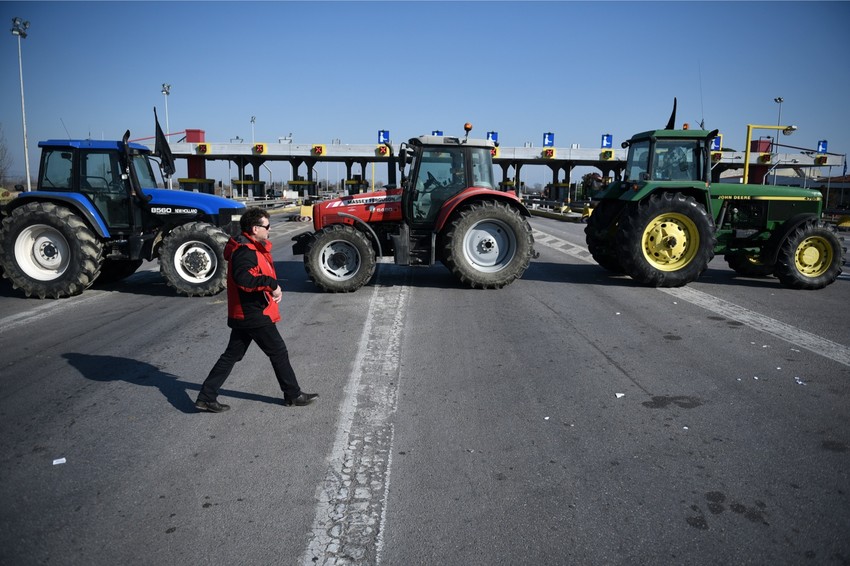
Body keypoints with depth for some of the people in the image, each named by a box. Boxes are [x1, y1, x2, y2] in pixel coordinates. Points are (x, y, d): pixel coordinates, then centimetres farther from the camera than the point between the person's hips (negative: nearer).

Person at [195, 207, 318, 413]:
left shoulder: (252, 248, 13)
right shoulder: (245, 251, -20)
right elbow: (242, 278, -38)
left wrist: (274, 289, 7)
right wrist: (271, 282, -33)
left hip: (244, 313, 10)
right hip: (253, 314, -10)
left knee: (232, 355, 13)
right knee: (279, 352, 3)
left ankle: (206, 397, 16)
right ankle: (293, 395, 17)